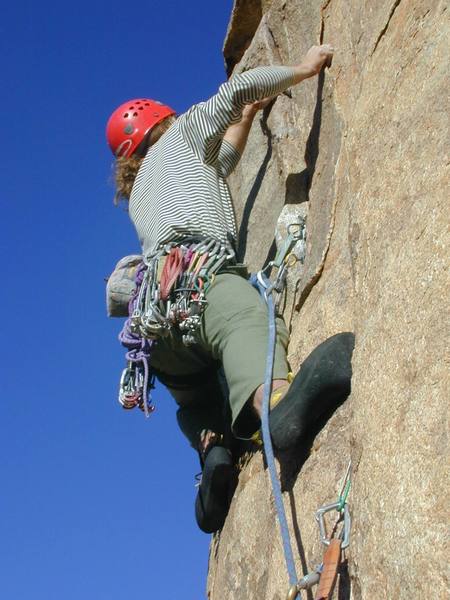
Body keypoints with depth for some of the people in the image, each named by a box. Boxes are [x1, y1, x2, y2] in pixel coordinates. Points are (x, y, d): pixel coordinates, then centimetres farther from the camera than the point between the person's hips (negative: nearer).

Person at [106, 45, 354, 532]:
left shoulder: (140, 192, 44)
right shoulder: (178, 136, 28)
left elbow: (216, 164, 59)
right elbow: (236, 89, 15)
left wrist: (247, 117, 67)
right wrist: (303, 69, 29)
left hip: (157, 311, 7)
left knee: (198, 395, 29)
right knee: (247, 322, -37)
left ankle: (213, 449, -2)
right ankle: (278, 401, -71)